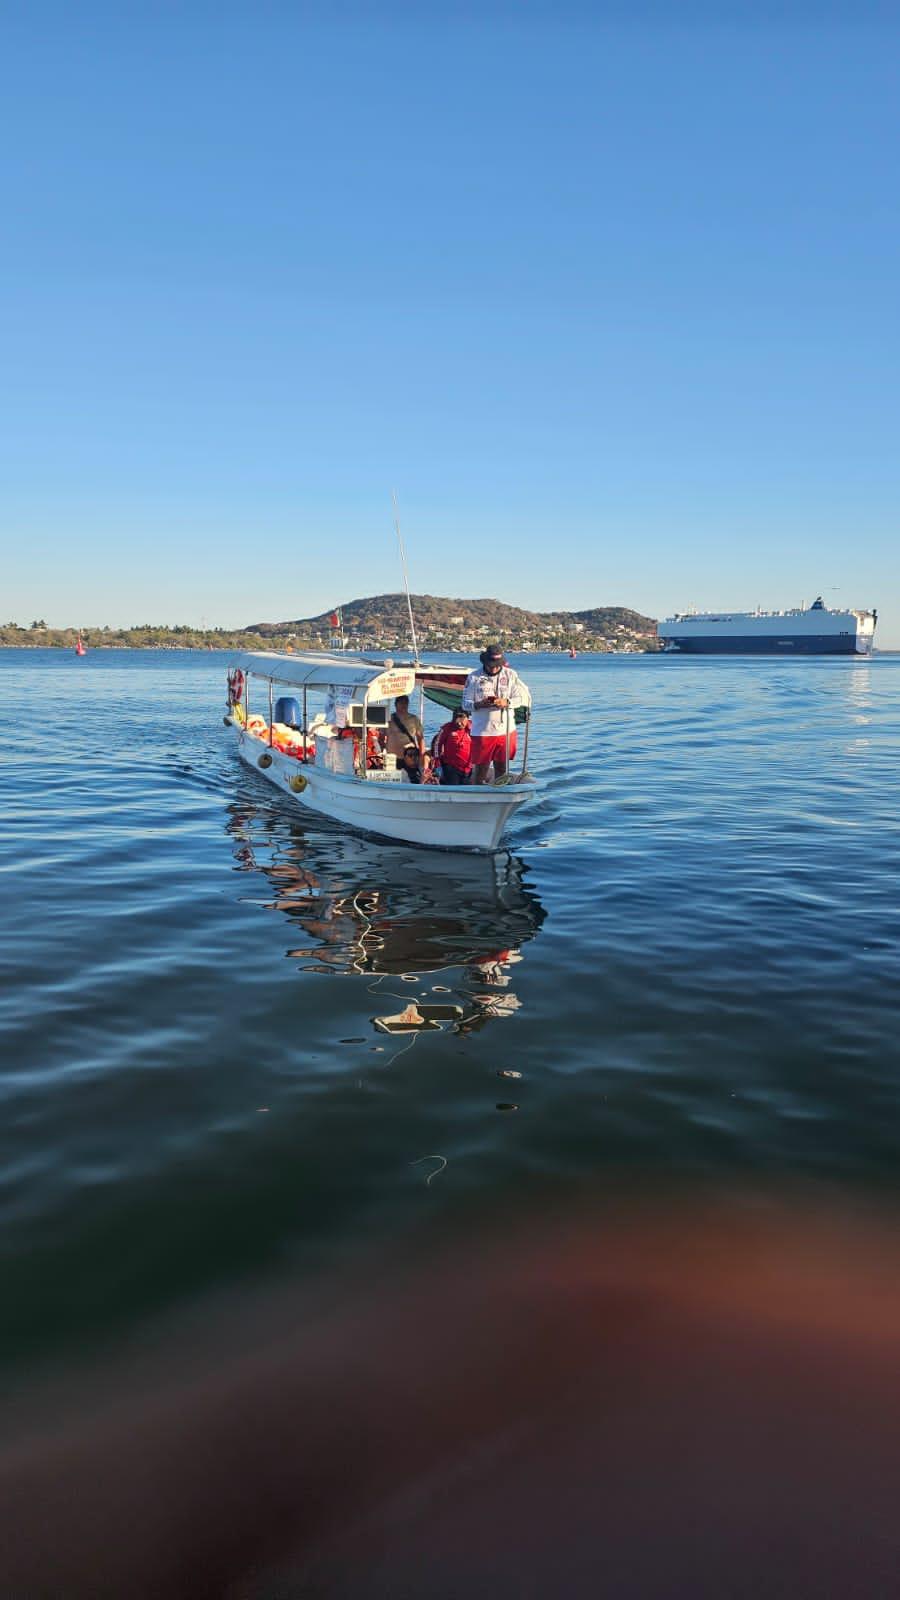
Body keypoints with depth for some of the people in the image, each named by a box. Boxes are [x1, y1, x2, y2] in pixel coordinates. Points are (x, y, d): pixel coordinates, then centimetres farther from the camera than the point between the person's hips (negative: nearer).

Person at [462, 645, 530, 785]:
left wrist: (506, 702, -19)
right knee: (481, 768, 2)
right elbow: (465, 703, 1)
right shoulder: (474, 677, 1)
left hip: (506, 730, 2)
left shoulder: (511, 675, 4)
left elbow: (525, 697, -1)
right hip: (482, 731, -2)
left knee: (501, 768, 11)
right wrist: (480, 704, -20)